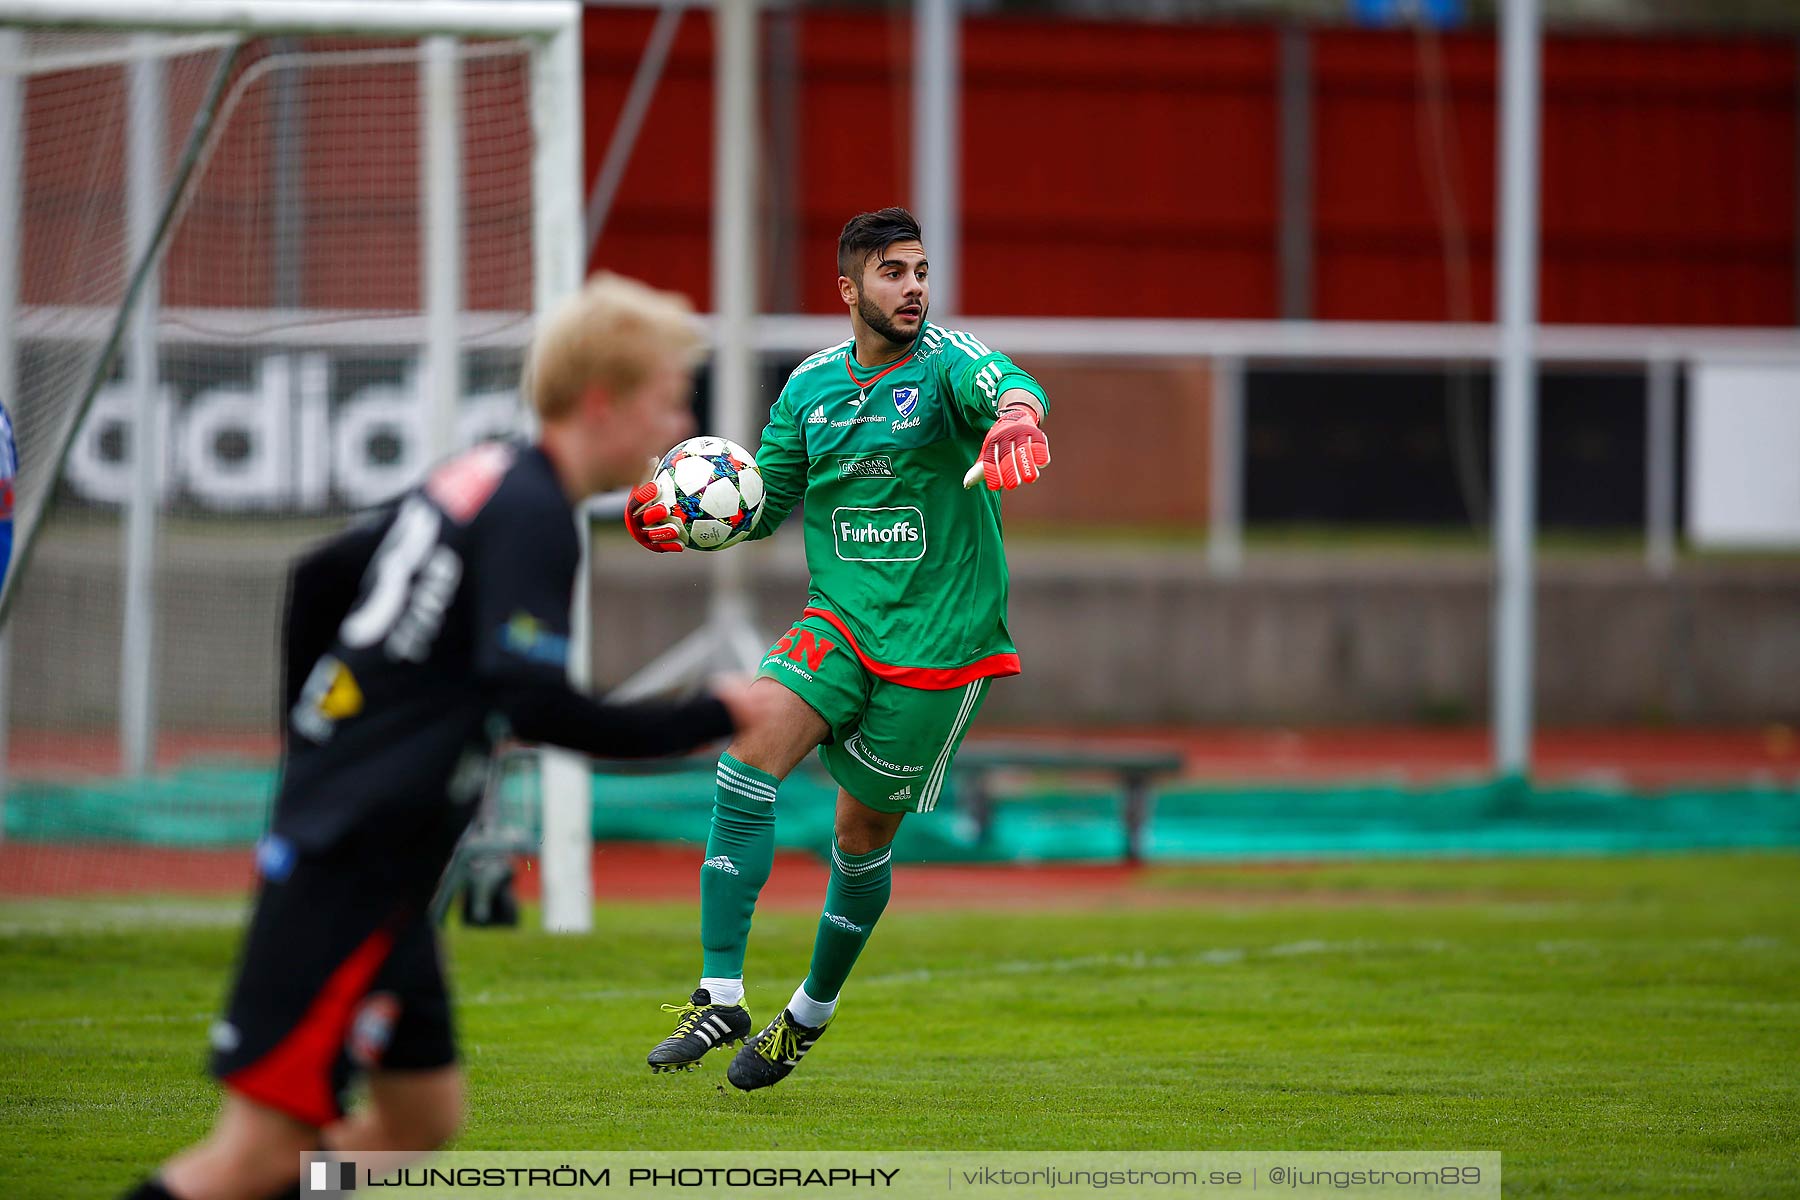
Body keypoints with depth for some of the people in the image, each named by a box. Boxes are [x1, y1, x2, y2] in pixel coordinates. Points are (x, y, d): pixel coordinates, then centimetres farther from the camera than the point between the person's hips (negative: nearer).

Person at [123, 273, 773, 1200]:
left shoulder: (478, 478, 13)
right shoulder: (530, 518, -15)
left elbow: (317, 579, 22)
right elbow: (536, 704, -27)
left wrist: (314, 758, 29)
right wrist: (715, 718, -18)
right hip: (351, 864, -10)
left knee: (420, 1115, 14)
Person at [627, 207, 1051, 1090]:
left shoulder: (944, 361, -11)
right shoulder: (811, 385, 4)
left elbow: (1007, 388, -34)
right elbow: (766, 498, 15)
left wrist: (1015, 418, -59)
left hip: (938, 646, -3)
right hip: (838, 623, 3)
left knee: (864, 833, 7)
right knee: (748, 753, -21)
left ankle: (812, 1011, 33)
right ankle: (719, 998, -21)